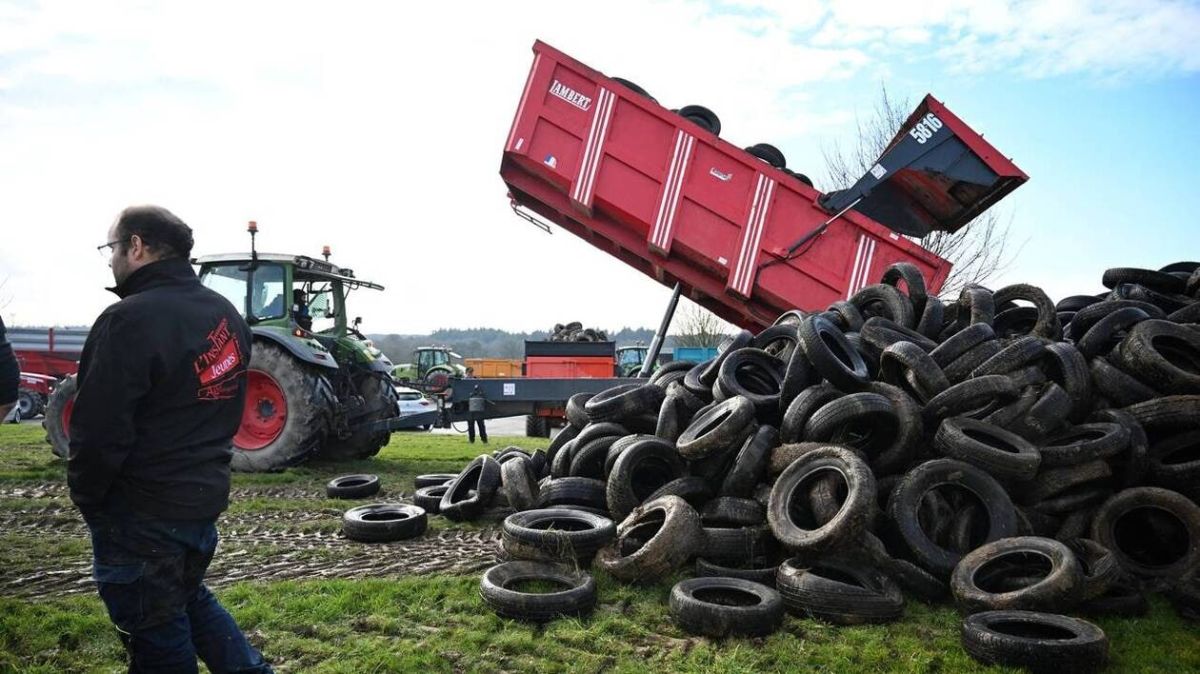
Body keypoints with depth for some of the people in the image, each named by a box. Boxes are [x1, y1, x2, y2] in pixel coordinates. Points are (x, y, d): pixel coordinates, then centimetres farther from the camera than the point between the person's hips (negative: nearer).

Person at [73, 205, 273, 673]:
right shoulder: (226, 314, 6)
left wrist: (87, 500, -5)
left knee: (157, 635, 9)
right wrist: (200, 463, 16)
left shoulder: (130, 320, -22)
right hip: (205, 495, 8)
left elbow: (99, 433, -22)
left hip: (142, 513, -8)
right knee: (187, 595, 28)